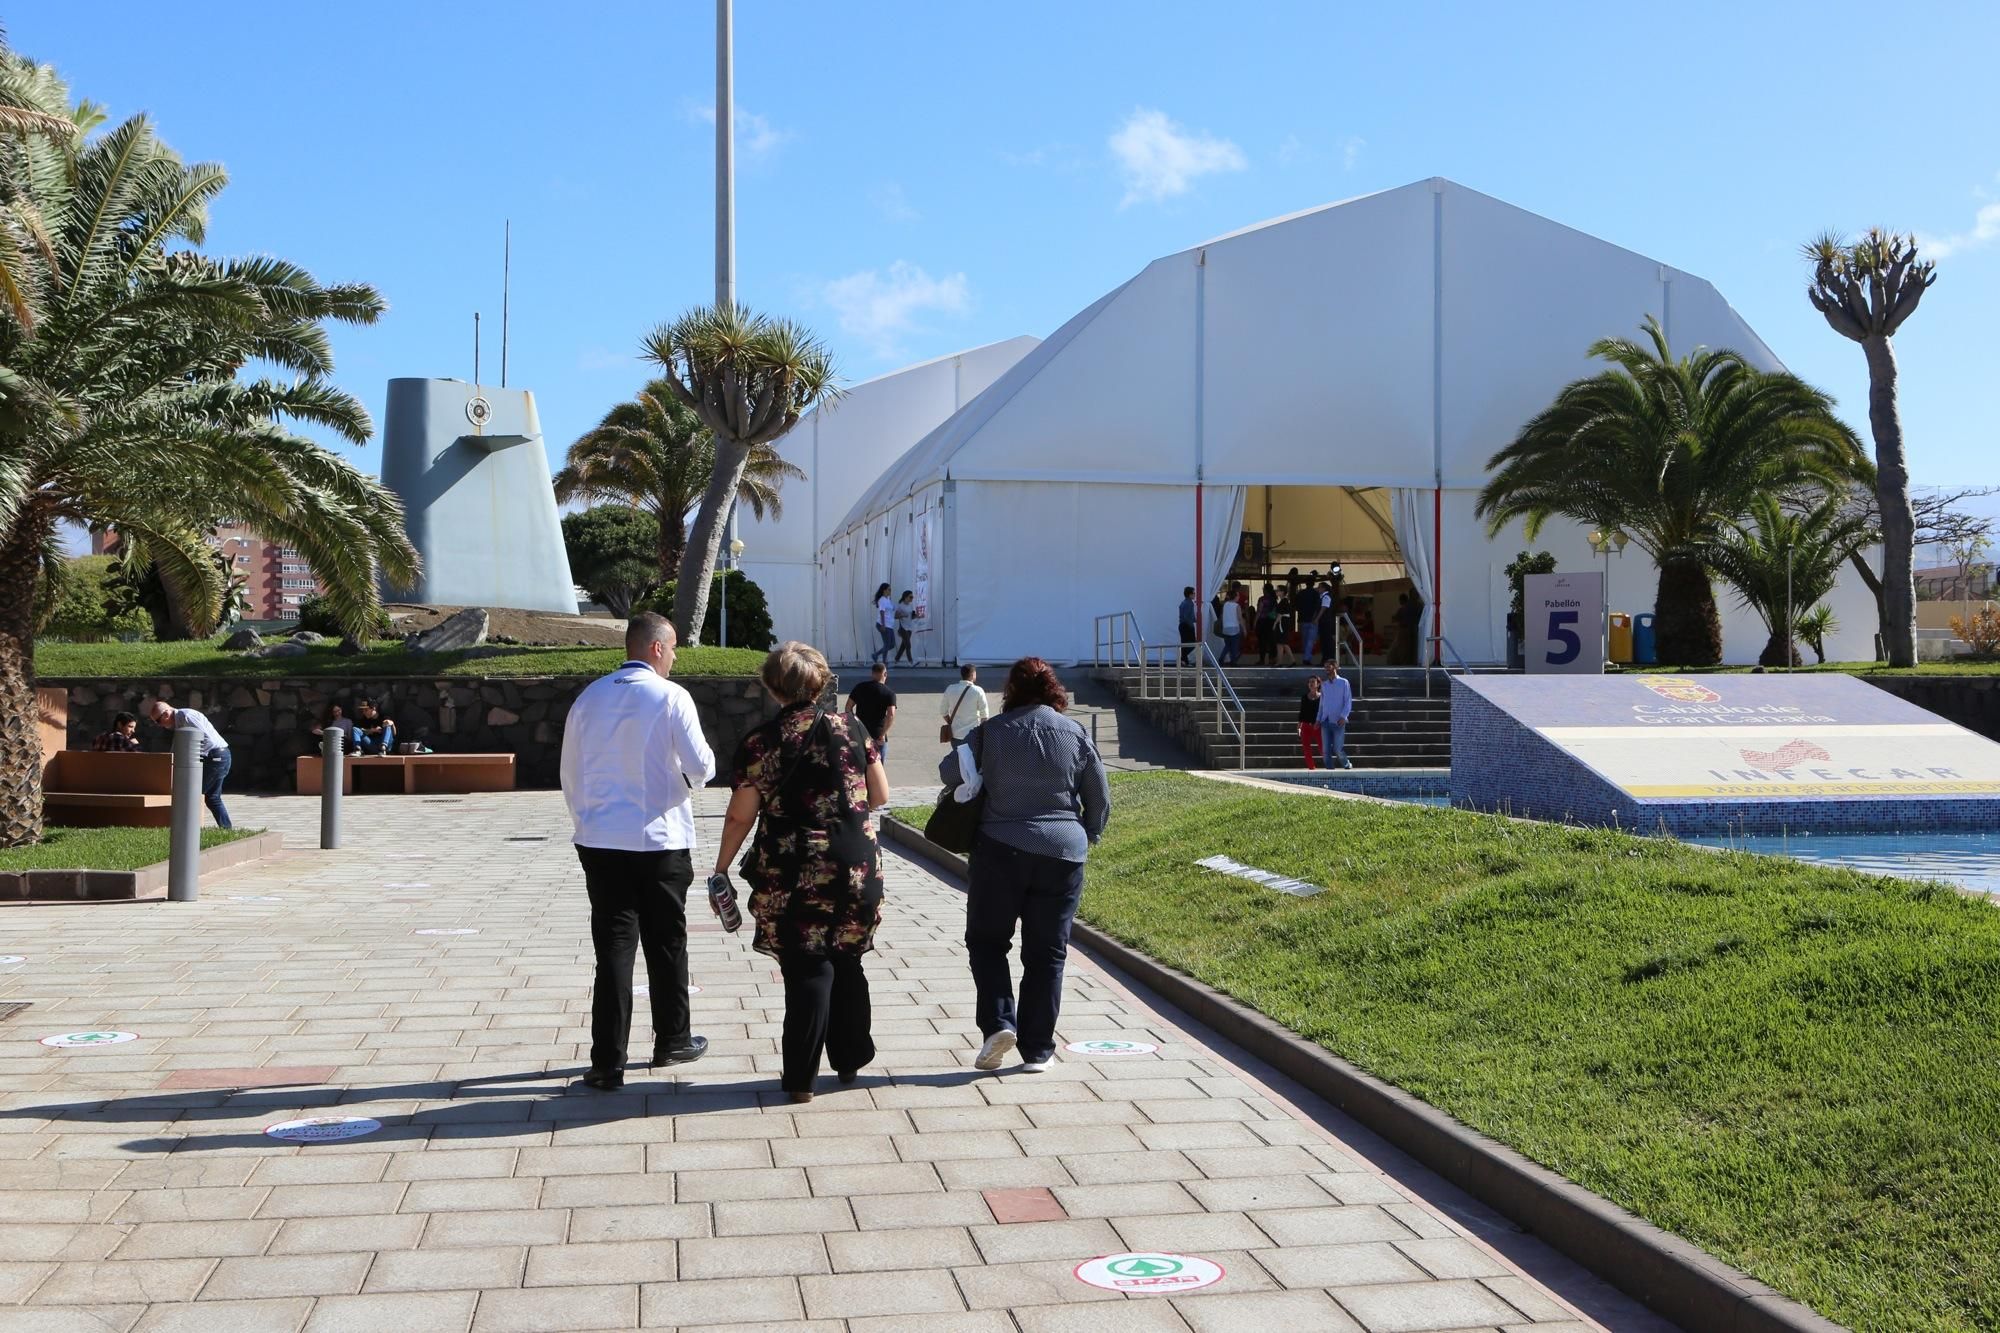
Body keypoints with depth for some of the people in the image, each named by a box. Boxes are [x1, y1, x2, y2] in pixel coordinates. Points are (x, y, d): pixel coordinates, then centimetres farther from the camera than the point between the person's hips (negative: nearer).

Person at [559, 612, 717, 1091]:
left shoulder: (589, 697, 6)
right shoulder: (670, 697, -8)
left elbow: (570, 773, 10)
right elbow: (701, 767, -10)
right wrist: (689, 778, 13)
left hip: (599, 841, 3)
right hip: (660, 840, -3)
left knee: (613, 944, 3)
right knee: (666, 943, 13)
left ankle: (608, 1063, -1)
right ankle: (672, 1040, 28)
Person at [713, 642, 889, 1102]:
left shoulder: (759, 744, -6)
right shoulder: (853, 731, 0)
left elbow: (740, 817, -4)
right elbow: (880, 796, 5)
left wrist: (721, 869, 9)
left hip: (794, 877, -2)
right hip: (856, 869, 3)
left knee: (807, 972, 7)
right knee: (847, 964, 19)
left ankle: (801, 1078, 11)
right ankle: (850, 1060, 32)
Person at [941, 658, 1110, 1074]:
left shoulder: (991, 732, -2)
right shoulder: (1075, 734, 2)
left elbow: (949, 773, 6)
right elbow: (1100, 800, 7)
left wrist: (979, 782, 26)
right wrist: (1086, 836, 23)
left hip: (1001, 849, -1)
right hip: (1063, 854, 2)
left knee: (985, 940, 14)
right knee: (1047, 952, 8)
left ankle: (998, 1023, -4)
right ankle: (1037, 1050, 10)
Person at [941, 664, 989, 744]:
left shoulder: (950, 689, -1)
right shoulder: (978, 691, -10)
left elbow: (944, 712, 6)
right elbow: (984, 716, -7)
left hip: (955, 734, 3)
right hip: (972, 735, -3)